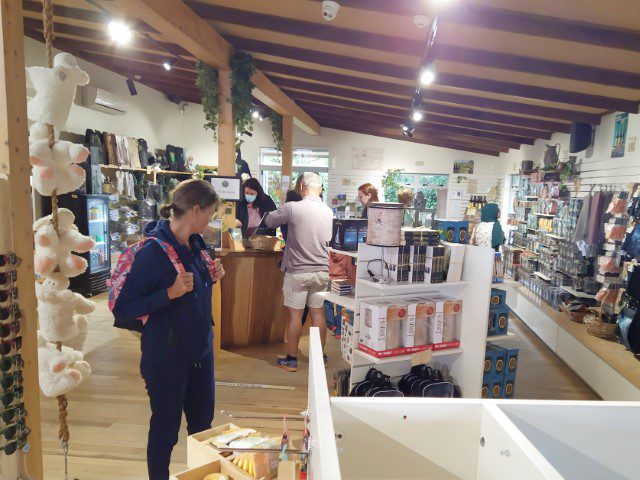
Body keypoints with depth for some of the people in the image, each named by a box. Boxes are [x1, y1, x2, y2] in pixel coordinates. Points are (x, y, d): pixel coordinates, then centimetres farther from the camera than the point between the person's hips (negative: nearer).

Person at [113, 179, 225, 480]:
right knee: (166, 429, 14)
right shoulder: (153, 251, -22)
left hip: (201, 350, 7)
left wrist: (211, 277, -5)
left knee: (202, 422, 23)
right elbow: (122, 309, -20)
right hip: (167, 356, -7)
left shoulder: (195, 244, 0)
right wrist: (170, 293, -29)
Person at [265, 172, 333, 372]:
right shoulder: (329, 212, 2)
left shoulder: (292, 208, -13)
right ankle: (320, 356, 24)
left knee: (295, 315, 5)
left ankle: (291, 360, 16)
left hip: (297, 271, -4)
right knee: (318, 313, 13)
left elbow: (269, 221, 1)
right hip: (322, 271, 4)